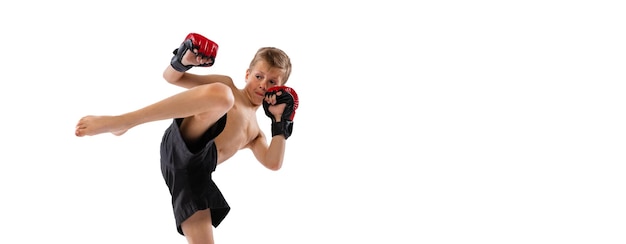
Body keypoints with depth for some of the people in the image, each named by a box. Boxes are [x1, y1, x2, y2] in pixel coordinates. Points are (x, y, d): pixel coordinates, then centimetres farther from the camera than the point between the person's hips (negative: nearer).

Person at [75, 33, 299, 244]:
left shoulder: (255, 133, 35)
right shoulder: (226, 85, 22)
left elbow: (273, 163, 19)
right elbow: (171, 77, 19)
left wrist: (281, 122, 14)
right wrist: (183, 61, -3)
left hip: (196, 174, 5)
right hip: (183, 145, -5)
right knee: (220, 94, -33)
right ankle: (118, 122, -30)